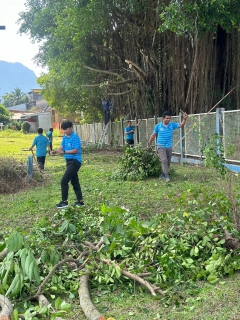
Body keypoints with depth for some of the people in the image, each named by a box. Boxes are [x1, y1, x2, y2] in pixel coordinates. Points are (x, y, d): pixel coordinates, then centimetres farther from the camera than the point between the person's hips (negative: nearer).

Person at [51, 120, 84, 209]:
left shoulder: (75, 137, -15)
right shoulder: (65, 137, 11)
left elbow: (75, 151, -22)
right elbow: (61, 147, 4)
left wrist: (64, 152, -30)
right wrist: (54, 151, -15)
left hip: (75, 161, -9)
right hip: (69, 161, 9)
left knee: (64, 181, -11)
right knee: (74, 182, 13)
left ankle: (64, 202, -3)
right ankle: (80, 201, 20)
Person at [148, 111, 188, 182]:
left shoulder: (172, 125, 1)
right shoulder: (158, 126, -4)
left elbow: (181, 125, -5)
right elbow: (153, 135, 5)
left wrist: (184, 119, -24)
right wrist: (149, 144, 10)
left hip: (169, 147, 4)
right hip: (161, 147, -4)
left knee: (168, 162, 11)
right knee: (164, 160, -19)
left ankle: (163, 175, 28)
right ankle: (167, 176, -21)